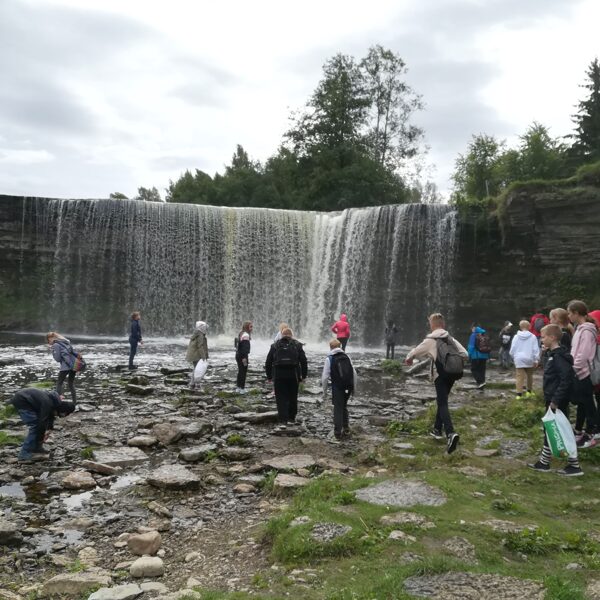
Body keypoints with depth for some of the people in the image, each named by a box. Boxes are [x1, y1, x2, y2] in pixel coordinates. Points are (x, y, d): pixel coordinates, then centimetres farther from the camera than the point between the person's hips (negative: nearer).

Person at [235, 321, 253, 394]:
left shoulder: (241, 334, 15)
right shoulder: (245, 335, -16)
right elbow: (244, 347, -24)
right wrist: (244, 357, -27)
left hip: (238, 355, 10)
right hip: (242, 356, -10)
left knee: (240, 371, 17)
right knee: (243, 372, -4)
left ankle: (238, 387, 24)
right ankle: (242, 388, -1)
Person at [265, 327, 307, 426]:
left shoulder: (275, 345, 9)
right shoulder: (297, 345, 6)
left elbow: (268, 362, 8)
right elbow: (303, 361, 1)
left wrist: (269, 377, 13)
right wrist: (303, 376, 6)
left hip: (278, 376, 0)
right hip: (293, 375, 0)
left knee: (281, 399, 2)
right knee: (292, 397, 13)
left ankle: (283, 421, -4)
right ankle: (291, 418, 20)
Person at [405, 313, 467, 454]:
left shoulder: (430, 340, -2)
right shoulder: (451, 339, 13)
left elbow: (415, 352, 9)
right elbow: (465, 354, 9)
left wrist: (409, 358, 31)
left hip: (442, 374, -6)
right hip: (455, 373, 6)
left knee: (442, 404, -9)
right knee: (441, 400, 23)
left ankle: (450, 433, -29)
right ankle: (437, 429, 32)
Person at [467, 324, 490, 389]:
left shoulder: (473, 335, -9)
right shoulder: (485, 335, 9)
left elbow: (471, 346, -14)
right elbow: (488, 347, 12)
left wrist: (469, 355, -8)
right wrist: (488, 357, 16)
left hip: (476, 356, -6)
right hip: (484, 356, 6)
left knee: (474, 370, 4)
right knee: (482, 370, 13)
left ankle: (481, 382, -16)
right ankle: (481, 386, 16)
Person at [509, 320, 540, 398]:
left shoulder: (516, 337, 1)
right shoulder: (532, 337, -4)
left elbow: (512, 350, 5)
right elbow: (536, 349, -4)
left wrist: (513, 358, 20)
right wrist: (536, 360, 2)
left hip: (519, 360, 0)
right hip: (529, 360, 0)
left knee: (520, 377, -3)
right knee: (529, 375, 19)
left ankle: (519, 393, -10)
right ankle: (529, 391, 28)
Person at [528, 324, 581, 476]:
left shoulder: (559, 356, -20)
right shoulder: (552, 354, 11)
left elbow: (567, 379, -26)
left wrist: (556, 400, -24)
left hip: (558, 402, -10)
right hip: (552, 400, 10)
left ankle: (575, 466, 7)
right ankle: (543, 463, 23)